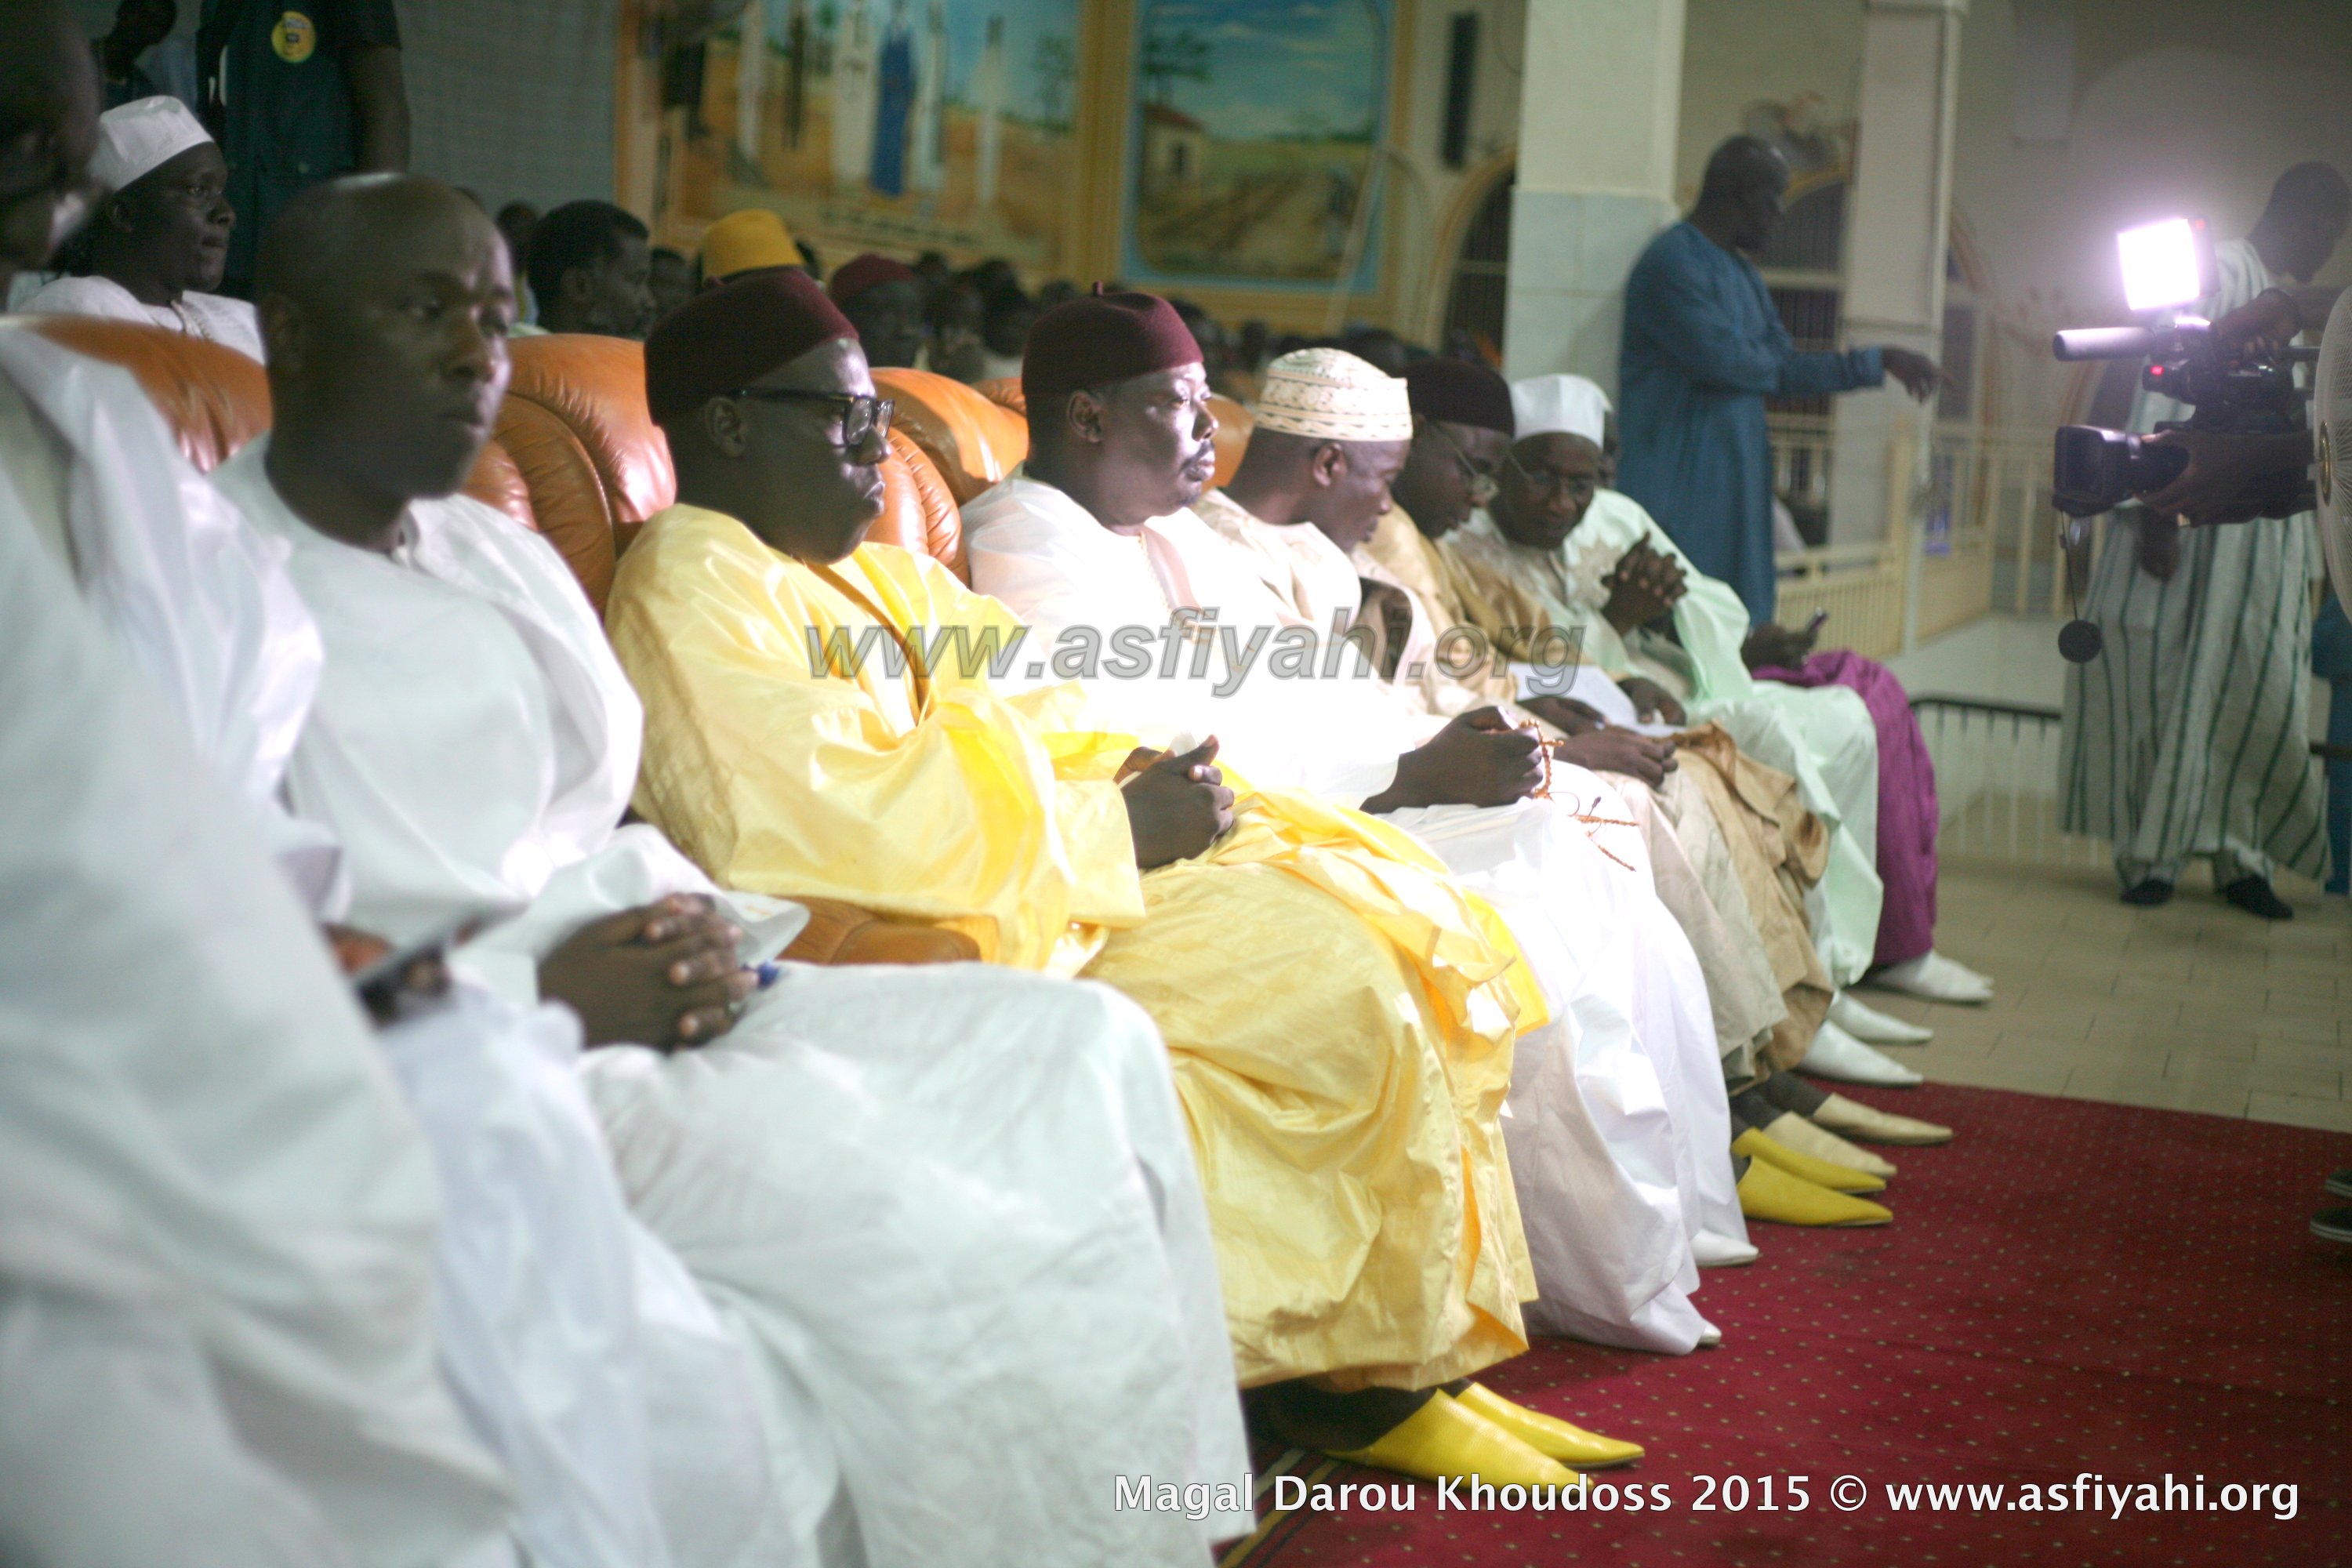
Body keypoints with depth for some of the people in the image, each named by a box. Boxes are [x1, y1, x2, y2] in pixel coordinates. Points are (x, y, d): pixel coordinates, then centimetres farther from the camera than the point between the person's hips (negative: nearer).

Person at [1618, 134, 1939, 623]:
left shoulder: (1740, 272, 19)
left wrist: (1880, 362, 14)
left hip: (1733, 484, 10)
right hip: (1679, 485, -10)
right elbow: (1725, 361, -20)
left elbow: (1780, 374, 19)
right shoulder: (1674, 263, -12)